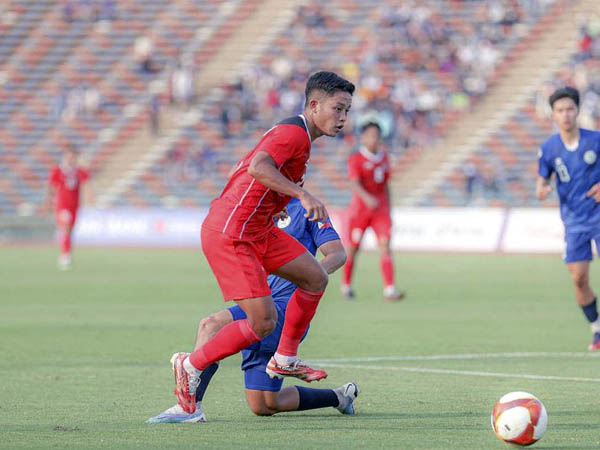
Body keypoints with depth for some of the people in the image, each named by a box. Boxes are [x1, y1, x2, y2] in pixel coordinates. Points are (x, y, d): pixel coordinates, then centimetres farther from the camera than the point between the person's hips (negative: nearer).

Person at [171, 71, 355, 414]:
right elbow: (258, 167, -34)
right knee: (263, 322, -12)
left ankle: (284, 360, 23)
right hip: (229, 235, -10)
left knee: (315, 278, 11)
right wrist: (303, 195, -37)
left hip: (258, 229, 10)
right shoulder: (294, 133, -17)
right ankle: (191, 367, 5)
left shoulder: (297, 134, 15)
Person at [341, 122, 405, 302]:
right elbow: (355, 184, -18)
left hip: (380, 209, 3)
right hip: (360, 209, -3)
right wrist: (367, 198, -36)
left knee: (385, 245, -12)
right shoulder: (355, 159, -6)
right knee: (353, 247, 6)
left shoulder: (383, 158, 11)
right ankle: (346, 286, 28)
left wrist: (388, 209, 20)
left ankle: (389, 289, -21)